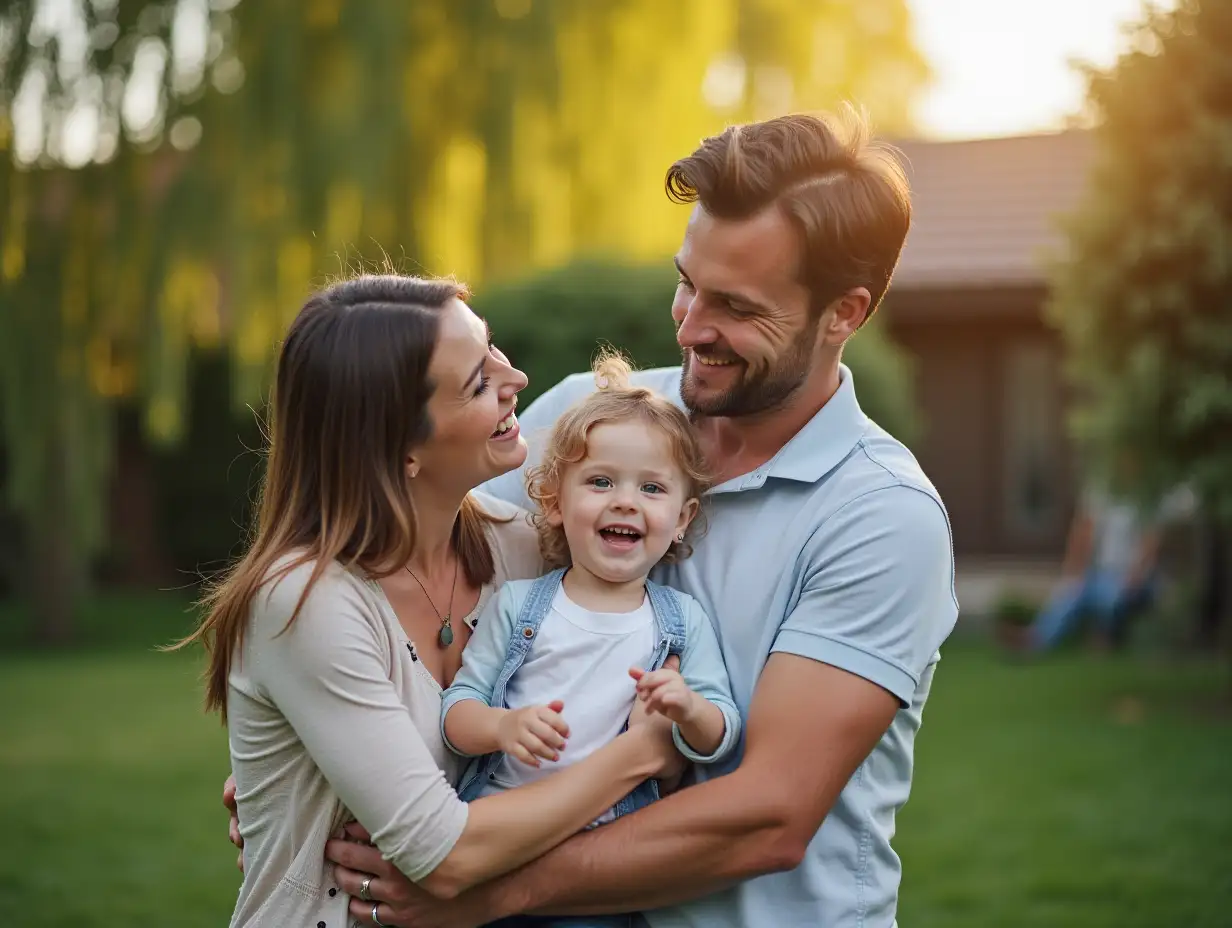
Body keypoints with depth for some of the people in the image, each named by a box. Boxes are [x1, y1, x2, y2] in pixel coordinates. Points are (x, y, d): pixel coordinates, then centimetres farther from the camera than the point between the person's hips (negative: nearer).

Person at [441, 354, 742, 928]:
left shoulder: (683, 621, 5)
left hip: (607, 846, 0)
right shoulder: (517, 606, 4)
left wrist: (689, 711, -21)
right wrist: (503, 726, -20)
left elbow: (719, 739, 1)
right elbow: (456, 707, 1)